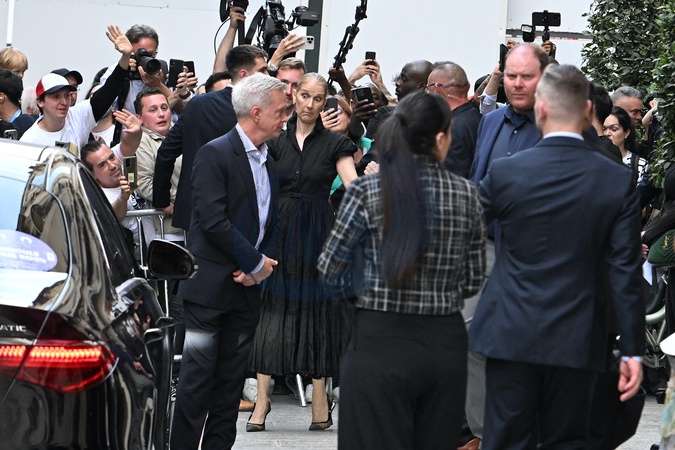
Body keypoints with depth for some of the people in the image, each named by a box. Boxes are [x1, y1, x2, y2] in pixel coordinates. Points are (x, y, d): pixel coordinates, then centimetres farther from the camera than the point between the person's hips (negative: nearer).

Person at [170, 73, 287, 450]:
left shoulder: (269, 165, 15)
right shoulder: (215, 154, -10)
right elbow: (213, 220, -17)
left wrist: (263, 266, 0)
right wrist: (256, 262, -13)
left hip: (247, 288, 7)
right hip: (211, 287, -7)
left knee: (231, 382, 8)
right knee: (198, 377, -6)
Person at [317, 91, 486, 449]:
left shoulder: (367, 191, -7)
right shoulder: (466, 195, 0)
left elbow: (331, 268, 1)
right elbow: (473, 281, 6)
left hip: (380, 339, -3)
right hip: (445, 345, 3)